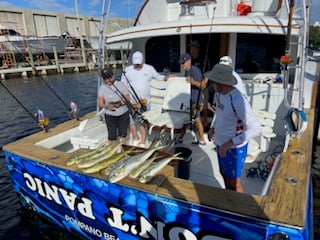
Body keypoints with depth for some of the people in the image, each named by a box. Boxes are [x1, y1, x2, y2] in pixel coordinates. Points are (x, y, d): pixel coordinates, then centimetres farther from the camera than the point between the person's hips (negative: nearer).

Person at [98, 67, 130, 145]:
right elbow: (100, 103, -5)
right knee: (111, 136, 1)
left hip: (123, 114, 1)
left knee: (123, 134, 12)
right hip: (110, 115, -1)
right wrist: (107, 106, -26)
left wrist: (121, 103, -23)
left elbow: (128, 99, -3)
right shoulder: (102, 88, -3)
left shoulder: (120, 85, -4)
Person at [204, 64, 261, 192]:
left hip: (234, 148, -8)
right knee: (224, 174, 26)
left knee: (234, 182, 11)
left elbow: (256, 128, -33)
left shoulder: (238, 100, -31)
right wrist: (213, 127, 4)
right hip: (221, 144, 8)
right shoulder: (220, 93, -5)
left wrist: (229, 144, -34)